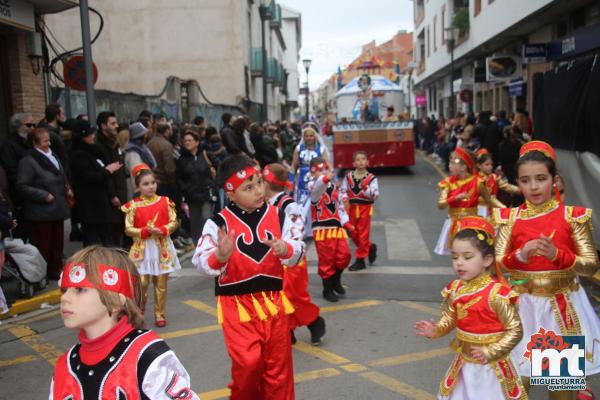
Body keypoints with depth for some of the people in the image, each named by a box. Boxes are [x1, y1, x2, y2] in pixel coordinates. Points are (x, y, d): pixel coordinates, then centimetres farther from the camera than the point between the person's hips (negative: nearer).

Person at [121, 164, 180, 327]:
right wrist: (146, 231, -19)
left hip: (162, 247, 2)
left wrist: (162, 230, -17)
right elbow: (128, 229, -5)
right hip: (142, 249, -1)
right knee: (141, 283, -3)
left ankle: (160, 314, 21)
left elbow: (173, 222, 1)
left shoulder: (165, 201, 0)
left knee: (161, 284, 7)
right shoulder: (133, 205, -5)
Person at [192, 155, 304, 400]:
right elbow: (200, 263, -14)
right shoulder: (219, 223, -10)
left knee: (279, 363, 11)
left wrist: (285, 249, -22)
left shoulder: (277, 216, 1)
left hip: (273, 300, 4)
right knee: (248, 363, -9)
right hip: (237, 304, -3)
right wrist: (220, 256, -35)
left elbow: (298, 249, 0)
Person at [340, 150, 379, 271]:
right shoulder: (348, 176, 1)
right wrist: (345, 199, -11)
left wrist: (365, 188, -28)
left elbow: (375, 195, -16)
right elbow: (343, 190, 6)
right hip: (352, 208, 4)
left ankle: (360, 260, 12)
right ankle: (370, 247, 35)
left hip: (365, 208, -4)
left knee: (363, 234, 2)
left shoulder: (371, 178, -9)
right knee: (353, 233, 13)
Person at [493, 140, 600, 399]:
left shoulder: (572, 215, -6)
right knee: (519, 378, 8)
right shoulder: (510, 217, -3)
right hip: (522, 302, 1)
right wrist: (520, 256, -23)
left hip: (563, 303, -1)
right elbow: (497, 264, -4)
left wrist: (557, 255, -24)